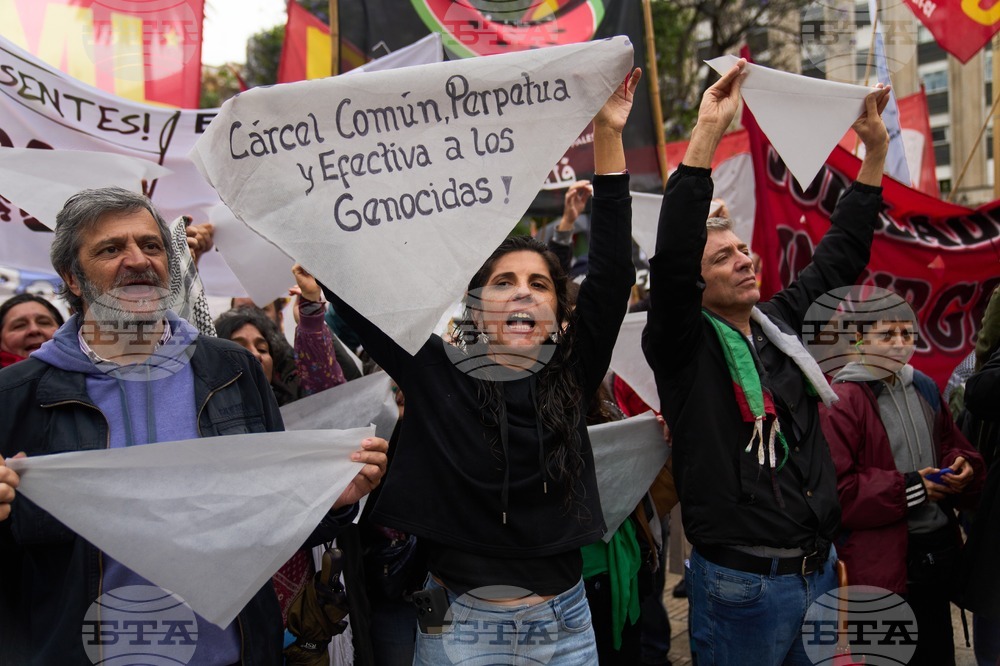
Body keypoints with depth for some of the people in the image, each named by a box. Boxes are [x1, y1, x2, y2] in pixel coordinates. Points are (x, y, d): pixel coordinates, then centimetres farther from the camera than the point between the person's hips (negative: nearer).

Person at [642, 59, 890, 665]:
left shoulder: (780, 323, 7)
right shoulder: (683, 347, -11)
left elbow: (841, 255, 14)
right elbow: (671, 257, -27)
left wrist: (876, 148, 8)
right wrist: (707, 134, -32)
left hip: (820, 569, 6)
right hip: (743, 585, -6)